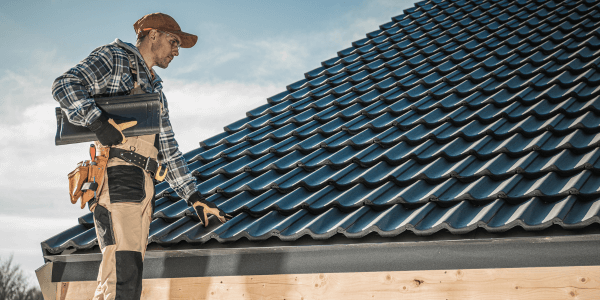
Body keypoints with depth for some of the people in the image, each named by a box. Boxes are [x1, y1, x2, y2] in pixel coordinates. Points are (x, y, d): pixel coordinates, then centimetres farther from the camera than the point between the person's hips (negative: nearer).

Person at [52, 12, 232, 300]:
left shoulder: (155, 90, 31)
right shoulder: (113, 58, 9)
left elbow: (168, 150, 28)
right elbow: (65, 85, -8)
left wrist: (194, 197, 22)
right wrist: (97, 121, -22)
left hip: (142, 186, 8)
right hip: (117, 176, -8)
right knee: (121, 272, -20)